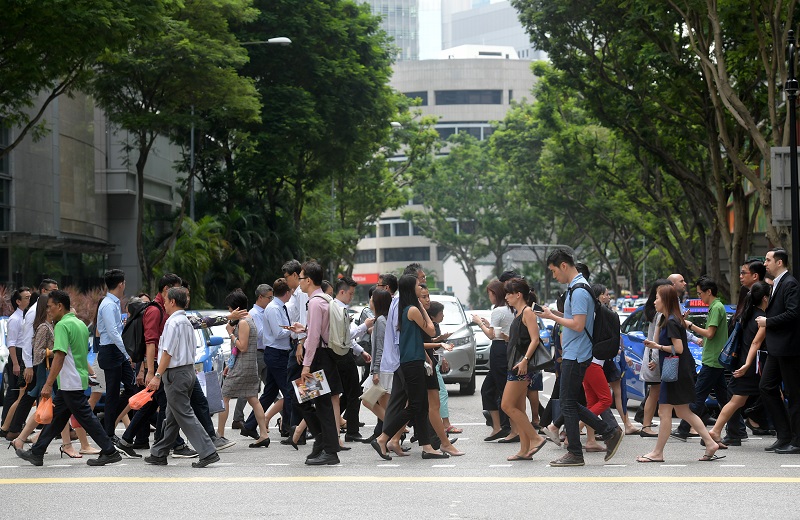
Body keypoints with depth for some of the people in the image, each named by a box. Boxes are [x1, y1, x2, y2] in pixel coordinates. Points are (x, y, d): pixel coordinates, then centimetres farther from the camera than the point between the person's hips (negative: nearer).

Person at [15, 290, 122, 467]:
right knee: (56, 416, 13)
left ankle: (109, 452, -2)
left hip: (71, 383, -10)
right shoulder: (80, 323, 13)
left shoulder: (62, 325, -16)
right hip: (79, 379, 10)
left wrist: (48, 384, -24)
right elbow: (85, 352, 22)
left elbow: (59, 356, -24)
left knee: (86, 417, -4)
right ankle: (36, 453, 18)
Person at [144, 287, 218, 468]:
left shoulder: (173, 323, -14)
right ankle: (159, 454, 25)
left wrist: (157, 375, -19)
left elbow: (168, 352, -19)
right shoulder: (186, 322, 14)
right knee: (172, 417, 16)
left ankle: (207, 452, -15)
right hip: (189, 370, 10)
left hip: (176, 374, -10)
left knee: (185, 415, -9)